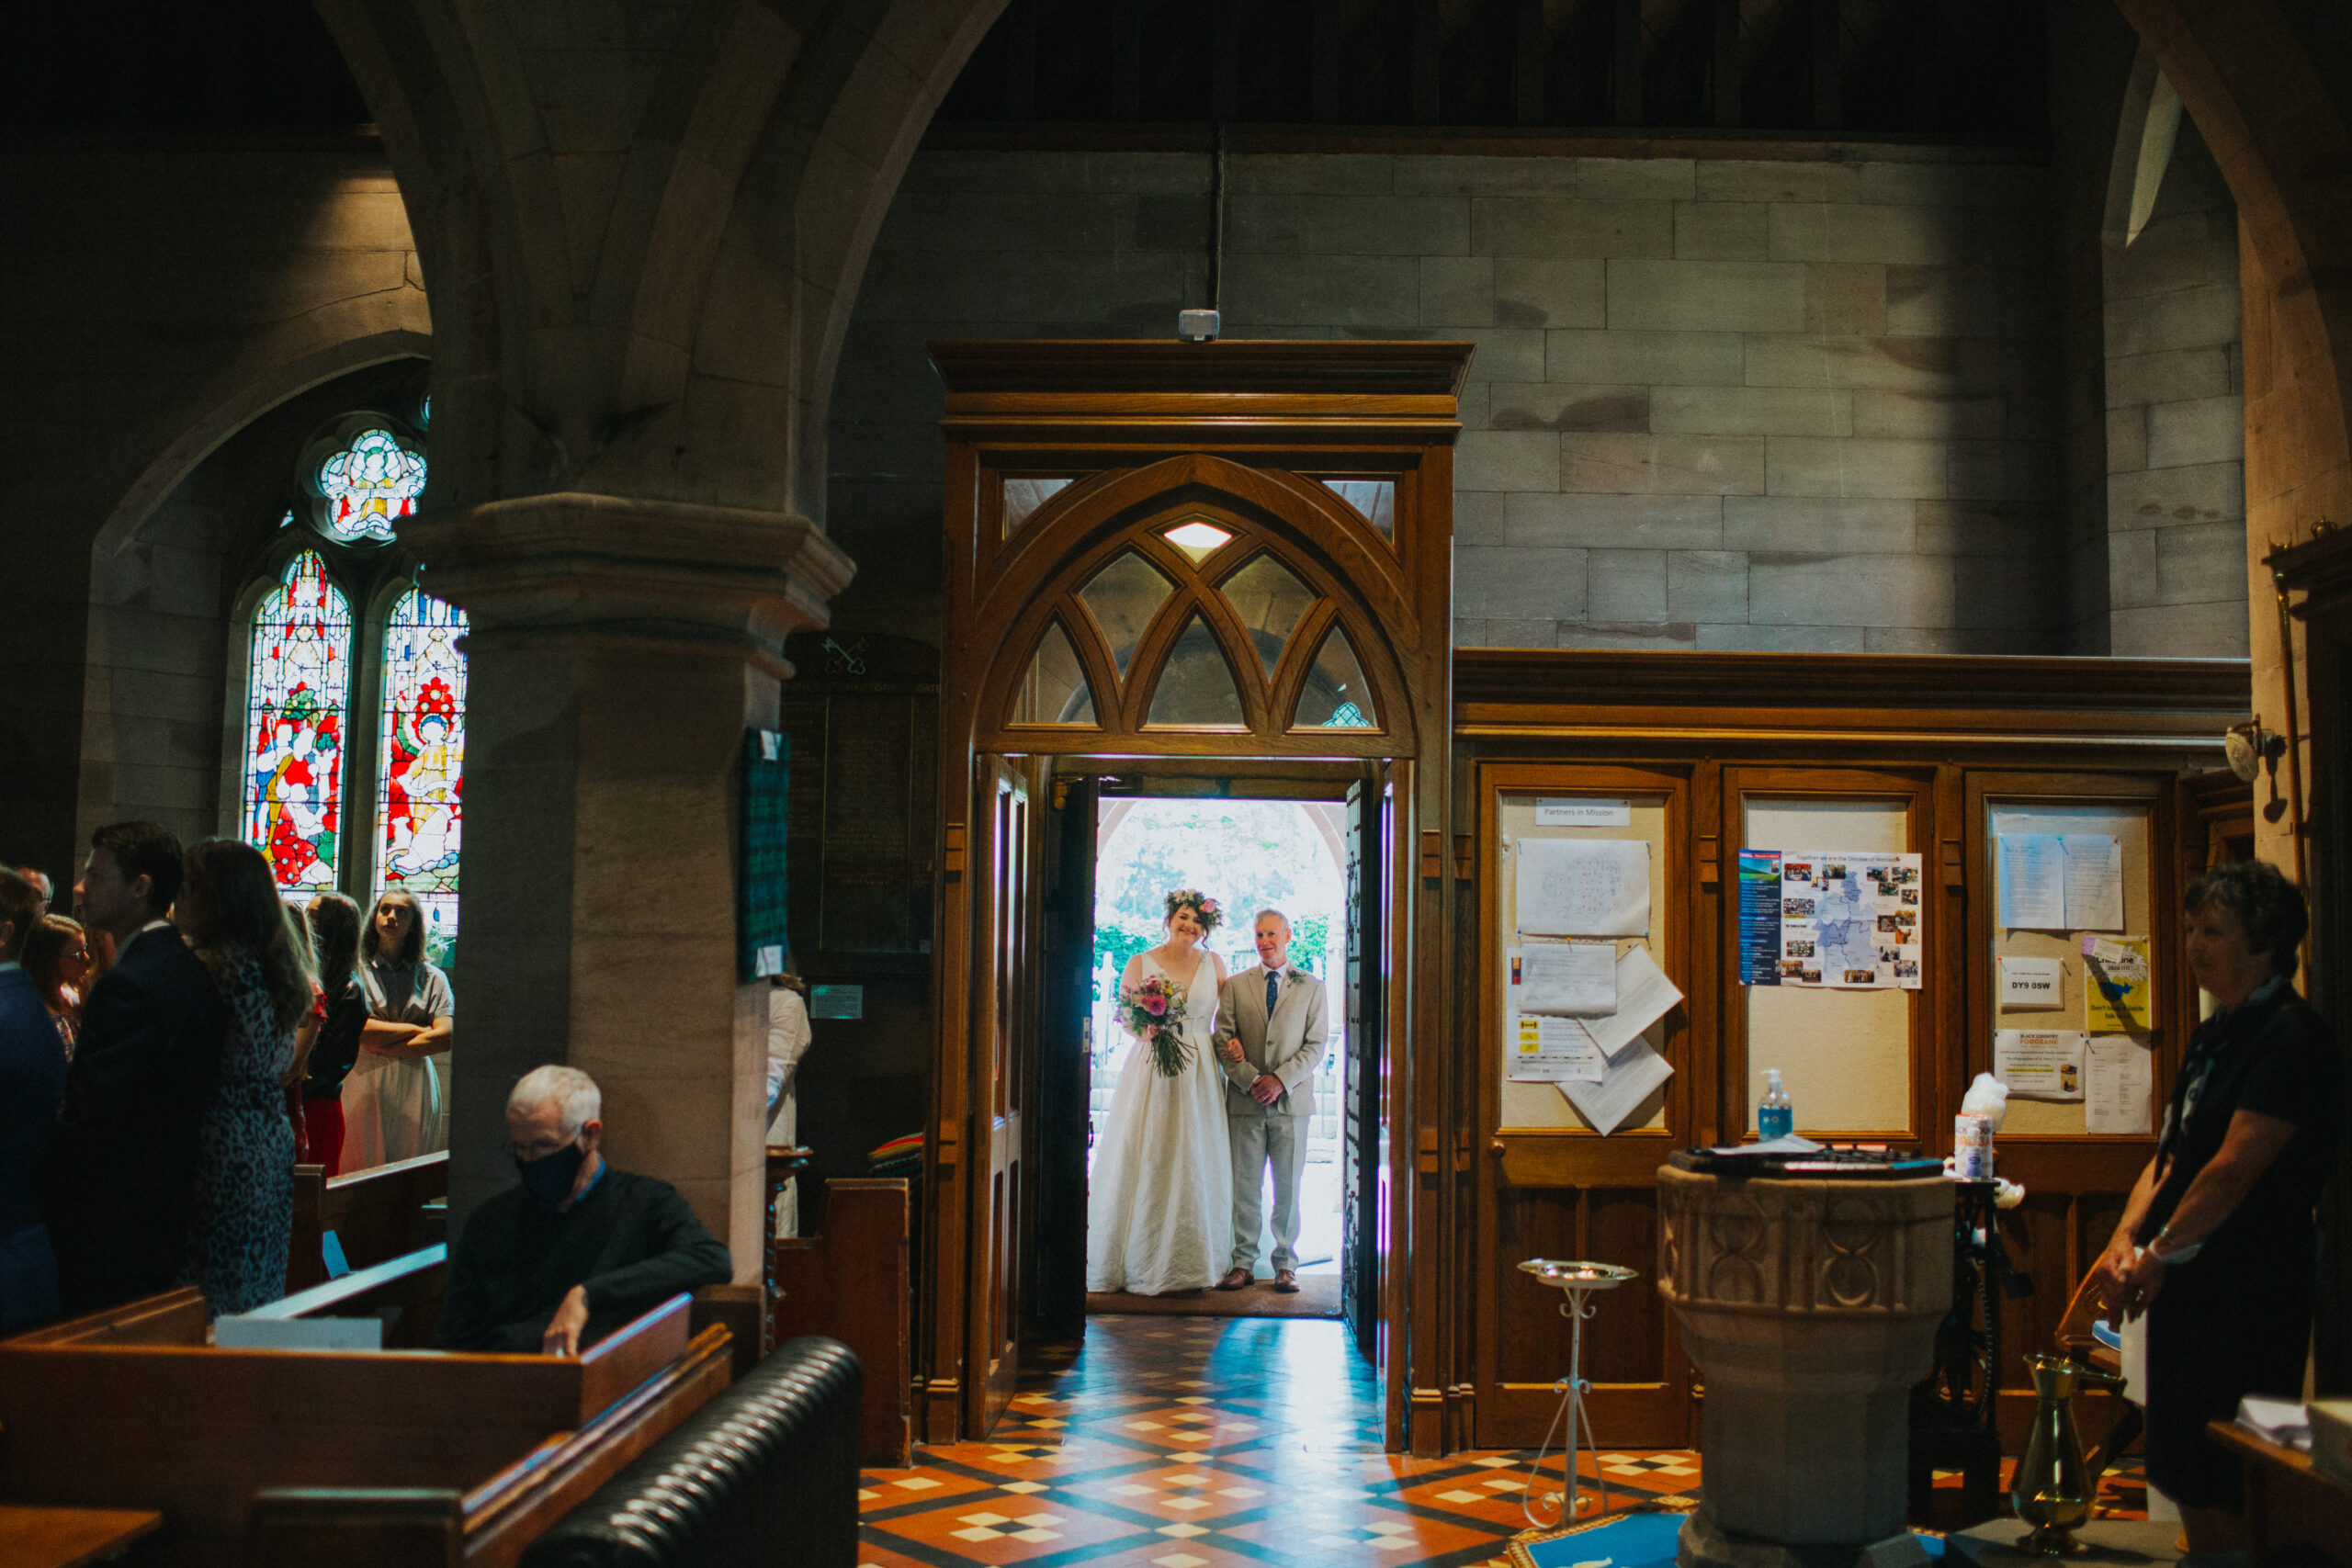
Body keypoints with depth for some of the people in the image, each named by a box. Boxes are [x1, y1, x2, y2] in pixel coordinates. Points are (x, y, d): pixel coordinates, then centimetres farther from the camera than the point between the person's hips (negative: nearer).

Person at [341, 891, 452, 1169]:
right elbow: (359, 1030, -6)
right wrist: (415, 1030, 0)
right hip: (364, 1083, -2)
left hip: (415, 1086, 2)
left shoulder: (432, 977, 11)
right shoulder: (356, 969, 6)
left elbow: (446, 1036, -2)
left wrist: (382, 1048, -5)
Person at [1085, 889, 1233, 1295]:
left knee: (1195, 1165, 2)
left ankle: (1188, 1262, 11)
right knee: (1144, 1161, -5)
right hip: (1150, 1069, -2)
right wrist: (1145, 1030, -13)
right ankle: (1141, 1266, 3)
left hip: (1198, 1074, 2)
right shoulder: (1141, 963, 4)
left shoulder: (1213, 964, 9)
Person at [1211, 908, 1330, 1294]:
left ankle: (1286, 1265, 13)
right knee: (1245, 1185, 3)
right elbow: (1223, 1043, 3)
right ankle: (1243, 1263, 11)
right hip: (1245, 1102, 1)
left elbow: (1316, 1045, 2)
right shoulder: (1234, 986, 9)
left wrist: (1280, 1080, -11)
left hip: (1291, 1099, 0)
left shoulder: (1311, 987, 8)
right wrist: (1252, 1081, -10)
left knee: (1288, 1187, 3)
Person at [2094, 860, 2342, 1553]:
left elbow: (2235, 1168, -19)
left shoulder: (2292, 1039, -13)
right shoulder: (2213, 1035, 15)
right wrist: (2126, 1240, 0)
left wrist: (2157, 1254, -12)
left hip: (2250, 1289, -9)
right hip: (2188, 1284, 9)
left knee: (2231, 1494, -4)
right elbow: (2169, 1155, 14)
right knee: (2186, 1479, 14)